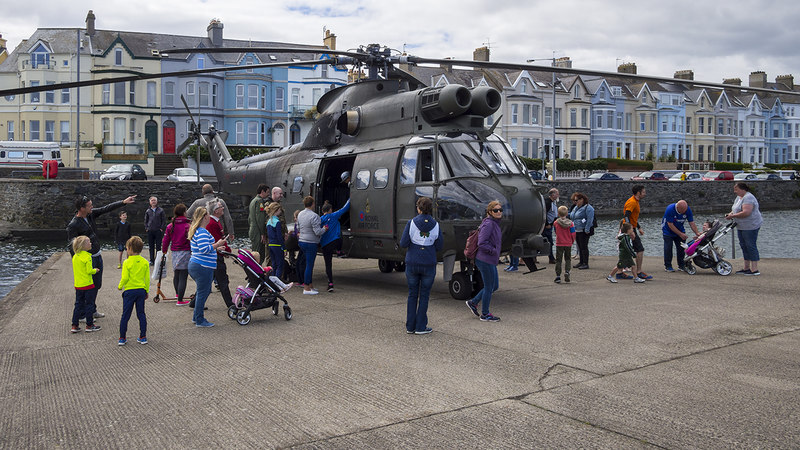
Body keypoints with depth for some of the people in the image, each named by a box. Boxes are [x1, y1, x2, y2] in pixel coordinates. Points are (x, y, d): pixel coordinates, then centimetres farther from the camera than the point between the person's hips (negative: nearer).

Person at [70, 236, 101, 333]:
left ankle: (74, 326, 14)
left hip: (77, 285, 7)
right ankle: (89, 325, 11)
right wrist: (95, 270, 0)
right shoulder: (87, 257, -17)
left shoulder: (75, 256, 7)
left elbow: (77, 270, 15)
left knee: (78, 304, 13)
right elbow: (89, 271, -20)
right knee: (89, 304, 5)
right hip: (88, 285, -7)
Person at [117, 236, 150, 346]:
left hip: (129, 291, -3)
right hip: (141, 290, 3)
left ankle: (122, 338, 11)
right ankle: (143, 337, 11)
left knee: (125, 315, 6)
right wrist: (146, 291, 13)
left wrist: (120, 286, 5)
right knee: (141, 314, 10)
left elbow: (125, 278, -15)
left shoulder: (127, 262, -11)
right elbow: (147, 279, 2)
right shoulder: (145, 262, 0)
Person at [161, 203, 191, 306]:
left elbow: (166, 240, 9)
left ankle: (177, 294, 42)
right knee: (183, 277, -2)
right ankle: (180, 300, -1)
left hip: (174, 253, 6)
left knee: (176, 274, 24)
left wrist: (164, 250, 24)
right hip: (186, 252, -6)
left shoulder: (170, 226, 3)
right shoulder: (188, 225, -11)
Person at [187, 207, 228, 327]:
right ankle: (199, 321, 8)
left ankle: (196, 317, 28)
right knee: (202, 293, -1)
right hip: (203, 267, -11)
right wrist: (217, 244, -15)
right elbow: (204, 249, -26)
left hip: (194, 264, 11)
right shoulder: (202, 232, -18)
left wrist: (215, 247, 23)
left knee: (205, 291, 21)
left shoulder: (195, 230, 16)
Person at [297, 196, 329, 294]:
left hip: (302, 242, 9)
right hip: (311, 243, -9)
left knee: (309, 264, 17)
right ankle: (306, 288, -1)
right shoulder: (314, 216, -18)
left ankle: (311, 285, 23)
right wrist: (324, 229, -2)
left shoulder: (300, 214, 9)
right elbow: (318, 232, -20)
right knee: (309, 265, -4)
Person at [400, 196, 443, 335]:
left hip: (412, 263, 0)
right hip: (429, 264, 0)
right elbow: (439, 247, -1)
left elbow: (403, 244, -9)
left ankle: (410, 326, 15)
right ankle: (420, 327, 10)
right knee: (424, 295, 9)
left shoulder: (411, 223, -8)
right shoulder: (436, 225, -4)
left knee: (412, 294, 12)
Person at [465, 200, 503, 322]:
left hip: (490, 261, 10)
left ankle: (473, 302, 26)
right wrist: (494, 251, -15)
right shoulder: (488, 224, -19)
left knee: (495, 286, 17)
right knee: (489, 287, 3)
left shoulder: (495, 223, 12)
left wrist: (495, 251, 12)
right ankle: (485, 314, 17)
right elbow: (481, 243, -24)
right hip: (485, 260, -10)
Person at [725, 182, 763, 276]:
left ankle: (755, 270, -6)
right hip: (741, 226, 10)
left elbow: (746, 212, -28)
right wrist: (730, 213, 3)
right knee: (744, 246, 13)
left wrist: (733, 216, -21)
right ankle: (746, 268, 20)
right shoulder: (739, 197, 15)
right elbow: (736, 209, 24)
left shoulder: (748, 198, -18)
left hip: (750, 226, -10)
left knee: (751, 246, -8)